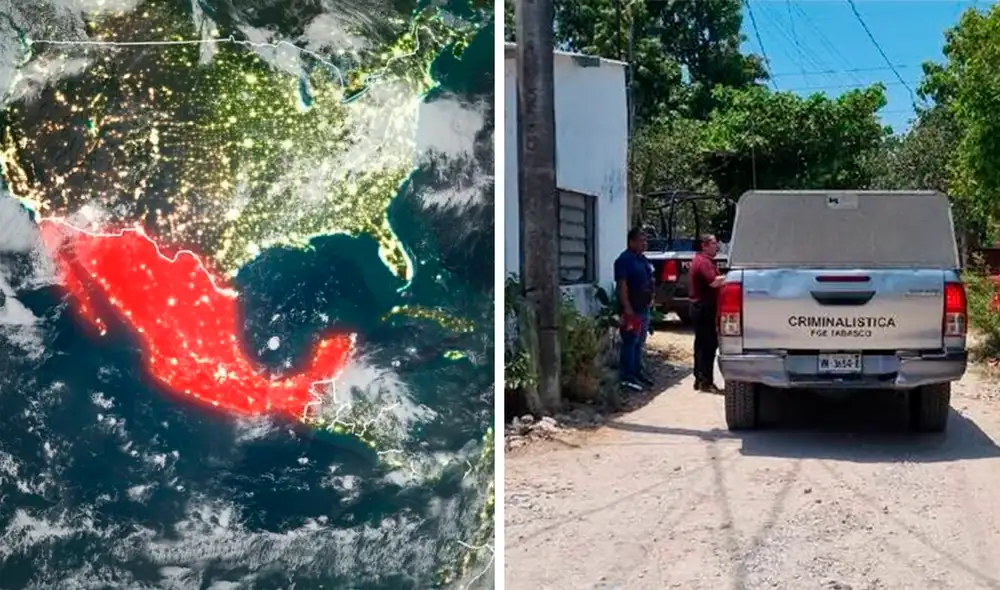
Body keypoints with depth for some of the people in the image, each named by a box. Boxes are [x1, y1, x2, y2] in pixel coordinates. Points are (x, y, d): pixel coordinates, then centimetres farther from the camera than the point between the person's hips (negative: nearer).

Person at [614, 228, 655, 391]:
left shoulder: (643, 259, 15)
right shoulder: (625, 260, -14)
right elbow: (622, 285, -20)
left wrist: (650, 299, 16)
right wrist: (627, 308, -24)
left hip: (644, 308, 10)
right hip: (632, 310, -10)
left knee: (640, 343, 16)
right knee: (630, 343, -8)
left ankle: (637, 372, 25)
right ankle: (626, 377, -5)